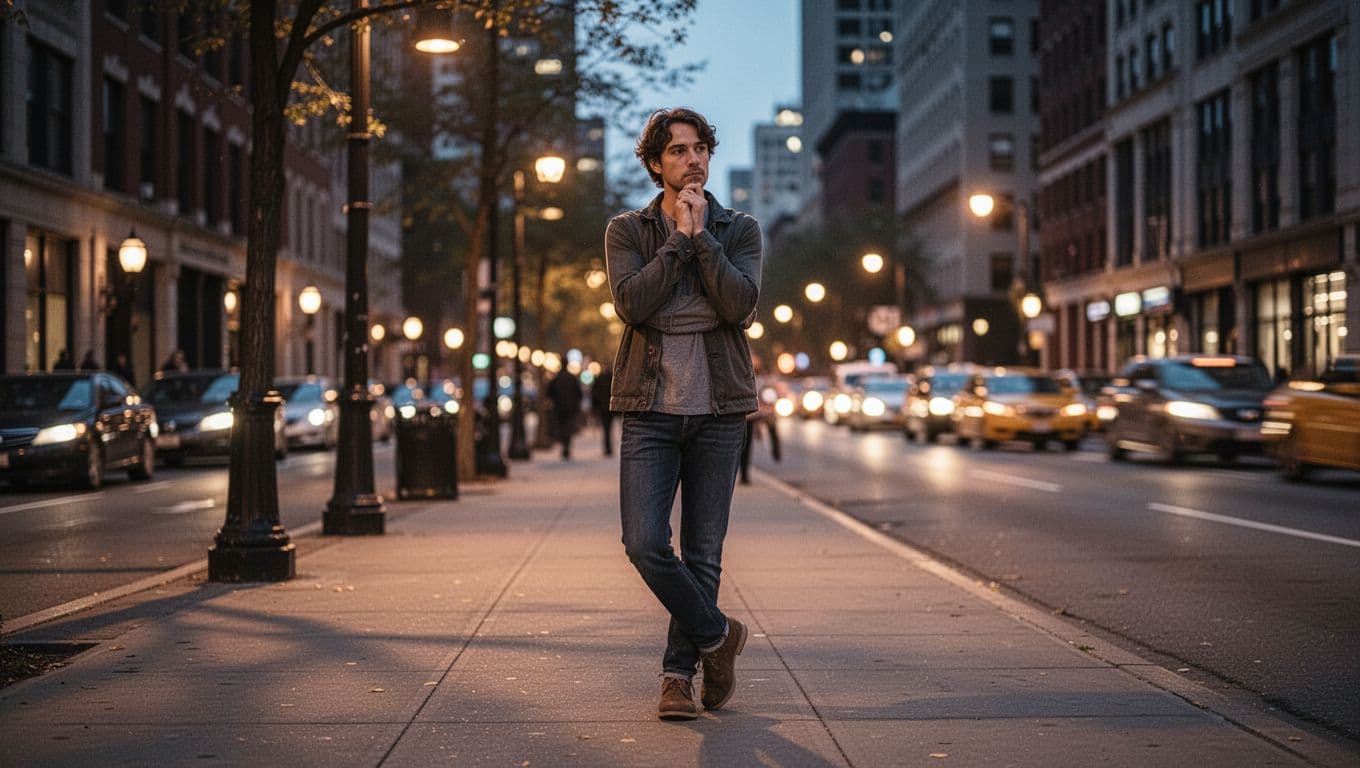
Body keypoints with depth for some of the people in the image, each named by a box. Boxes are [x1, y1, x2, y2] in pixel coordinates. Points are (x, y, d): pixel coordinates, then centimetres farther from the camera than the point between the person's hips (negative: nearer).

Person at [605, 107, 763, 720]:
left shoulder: (739, 230, 7)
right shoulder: (626, 231, 7)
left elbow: (741, 306, -11)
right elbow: (632, 303, -12)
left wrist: (701, 234, -10)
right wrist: (680, 236, -9)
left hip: (718, 411, 0)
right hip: (651, 410, 0)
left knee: (703, 554, 3)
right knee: (645, 544, -11)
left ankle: (680, 673, 16)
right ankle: (716, 635, 11)